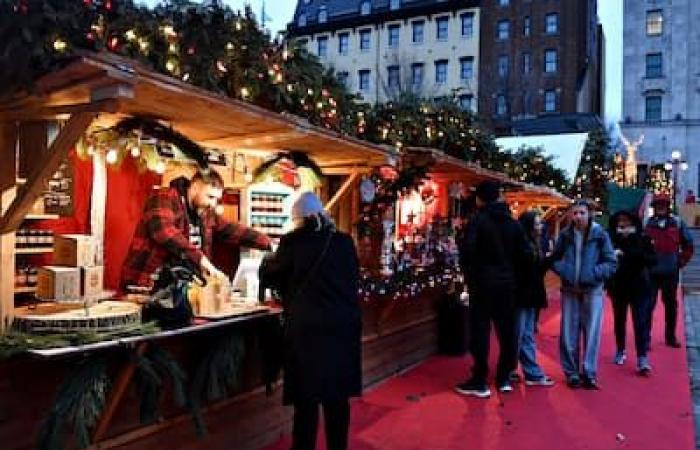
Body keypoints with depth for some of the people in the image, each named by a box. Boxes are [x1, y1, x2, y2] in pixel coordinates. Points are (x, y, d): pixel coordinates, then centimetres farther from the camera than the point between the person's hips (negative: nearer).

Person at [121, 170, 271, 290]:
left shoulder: (205, 213, 13)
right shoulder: (164, 199, -10)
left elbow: (232, 231, 13)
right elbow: (164, 231, -27)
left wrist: (268, 243, 2)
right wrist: (200, 258, -34)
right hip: (145, 285, -7)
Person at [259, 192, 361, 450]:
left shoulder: (294, 242, -7)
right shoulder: (344, 242, 3)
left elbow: (268, 275, 7)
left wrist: (268, 262, 28)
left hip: (308, 329, -4)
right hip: (343, 327, 4)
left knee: (307, 399, 7)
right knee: (337, 396, 15)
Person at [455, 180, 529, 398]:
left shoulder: (478, 220, -9)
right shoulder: (513, 223, 7)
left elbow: (467, 249, -19)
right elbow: (523, 253, 3)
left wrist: (469, 274, -6)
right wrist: (509, 270, 12)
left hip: (483, 282, -5)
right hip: (507, 282, 5)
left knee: (481, 330, 1)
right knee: (507, 330, 12)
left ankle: (479, 382, 5)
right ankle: (504, 378, 22)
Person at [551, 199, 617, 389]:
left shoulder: (600, 235, -5)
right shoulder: (565, 235, 2)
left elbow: (611, 263, -3)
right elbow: (554, 259, 12)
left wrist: (593, 273, -17)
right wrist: (562, 270, -7)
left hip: (592, 290, -2)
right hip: (570, 290, 2)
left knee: (592, 333, 1)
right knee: (569, 334, 5)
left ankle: (589, 373, 11)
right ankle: (571, 372, 17)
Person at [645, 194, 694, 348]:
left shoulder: (677, 223, 1)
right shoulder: (647, 223, -3)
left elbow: (688, 244, 9)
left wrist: (681, 262, 4)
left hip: (671, 272, 2)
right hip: (651, 272, -2)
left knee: (671, 305, 12)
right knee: (648, 304, -2)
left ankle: (671, 337, 25)